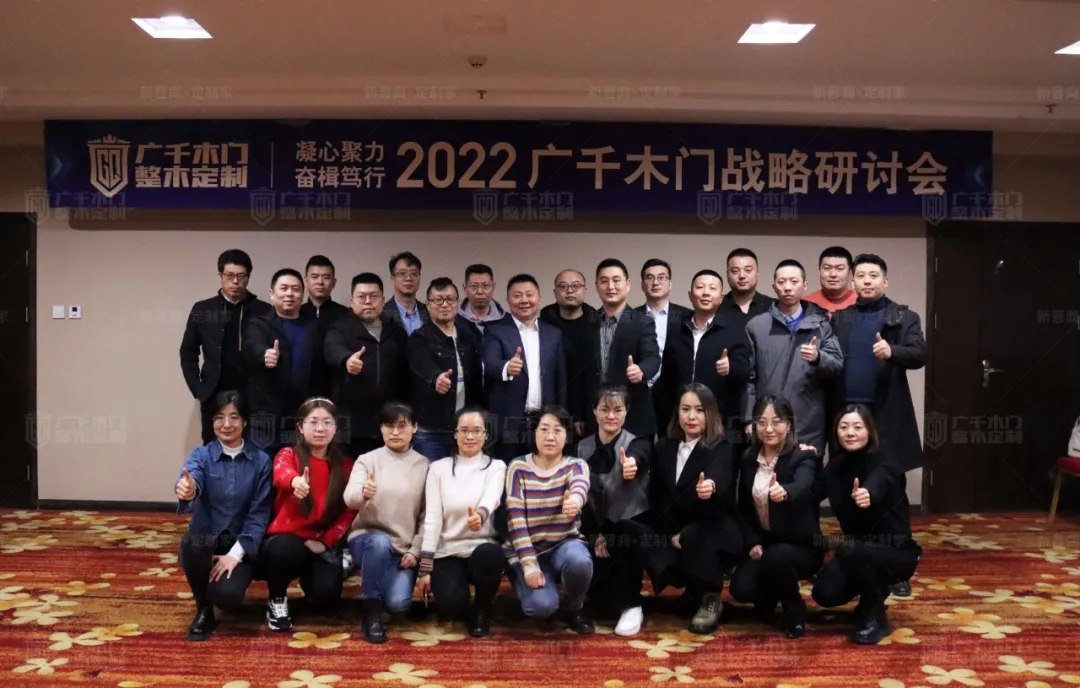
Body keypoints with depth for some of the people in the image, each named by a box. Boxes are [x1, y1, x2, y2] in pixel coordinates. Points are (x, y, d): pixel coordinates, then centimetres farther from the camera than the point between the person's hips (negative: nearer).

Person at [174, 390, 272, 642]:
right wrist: (187, 491, -52)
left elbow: (259, 514, -5)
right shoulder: (202, 455, -2)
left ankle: (223, 584, 12)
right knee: (193, 541, -36)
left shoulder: (261, 461, -2)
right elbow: (189, 482, -26)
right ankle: (203, 610, -8)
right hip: (205, 541, 1)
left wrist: (235, 554, -16)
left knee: (227, 595, -29)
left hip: (241, 546, -1)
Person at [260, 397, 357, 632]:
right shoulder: (288, 454, -5)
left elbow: (349, 510, 2)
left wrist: (326, 541, -11)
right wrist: (296, 481, -55)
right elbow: (281, 473, -31)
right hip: (287, 537, -2)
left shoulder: (345, 465, 3)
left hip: (322, 543, 2)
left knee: (325, 595, -21)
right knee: (283, 551, -37)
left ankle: (309, 575, 20)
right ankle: (277, 600, -3)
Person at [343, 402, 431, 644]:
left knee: (398, 604, -22)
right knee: (380, 542, -37)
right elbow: (349, 498, -20)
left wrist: (415, 551, -7)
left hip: (403, 549, 1)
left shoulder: (424, 466, 2)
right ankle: (371, 611, -16)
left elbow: (427, 515, 3)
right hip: (367, 539, -1)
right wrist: (363, 493, -42)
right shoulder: (367, 460, -2)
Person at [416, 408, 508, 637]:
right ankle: (468, 610, 13)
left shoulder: (496, 467, 1)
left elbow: (491, 499, -22)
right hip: (447, 553, 0)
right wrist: (425, 568, -10)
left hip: (482, 550, 0)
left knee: (490, 555, -38)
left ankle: (482, 609, -4)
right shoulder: (439, 468, 4)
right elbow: (431, 517, -3)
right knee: (450, 605, -28)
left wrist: (480, 514, -47)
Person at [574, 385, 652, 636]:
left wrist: (631, 466, -61)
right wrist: (595, 534, -12)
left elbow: (636, 459, -36)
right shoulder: (583, 448, 1)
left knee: (627, 534, -38)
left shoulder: (636, 444, -9)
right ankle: (615, 601, 22)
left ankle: (631, 605, -17)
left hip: (632, 524, -3)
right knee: (593, 586, -18)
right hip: (598, 527, 3)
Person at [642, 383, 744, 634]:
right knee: (655, 562, -26)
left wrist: (711, 487, -58)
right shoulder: (663, 449, 5)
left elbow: (720, 479, -34)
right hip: (675, 534, 5)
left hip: (716, 533, -5)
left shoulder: (722, 450, -10)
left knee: (695, 536, -38)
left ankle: (711, 598, -11)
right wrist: (671, 534, -10)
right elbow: (655, 498, 5)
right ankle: (696, 589, 10)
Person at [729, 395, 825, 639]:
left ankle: (794, 610, -6)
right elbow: (744, 508, 8)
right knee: (741, 589, -21)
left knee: (776, 556, -37)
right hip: (763, 543, 4)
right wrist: (752, 543, -8)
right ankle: (769, 594, 18)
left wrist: (784, 492, -61)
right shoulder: (748, 460, 1)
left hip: (801, 545, -4)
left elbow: (803, 487, -38)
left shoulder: (803, 456, -14)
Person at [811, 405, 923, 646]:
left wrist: (868, 494, -67)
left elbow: (876, 485, -44)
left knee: (851, 550, -34)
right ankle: (874, 592, 18)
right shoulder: (835, 467, -1)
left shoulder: (885, 463, -20)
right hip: (859, 548, 5)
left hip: (897, 550, -5)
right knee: (825, 594, -15)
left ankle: (875, 616, -10)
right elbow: (842, 513, -5)